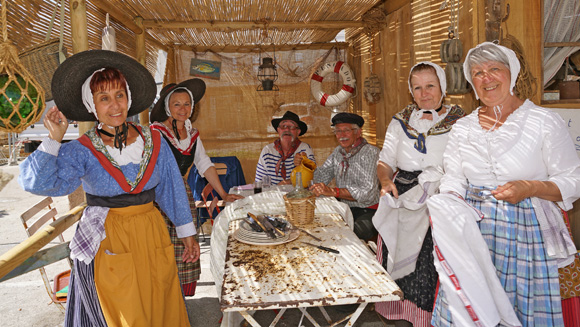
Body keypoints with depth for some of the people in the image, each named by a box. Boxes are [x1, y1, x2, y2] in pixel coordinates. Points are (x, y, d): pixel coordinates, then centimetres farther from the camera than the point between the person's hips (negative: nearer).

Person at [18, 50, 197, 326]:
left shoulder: (154, 142, 0)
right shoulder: (81, 151, -7)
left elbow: (172, 189, 6)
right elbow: (39, 184, -21)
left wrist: (187, 233, 9)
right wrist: (54, 140, -18)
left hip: (151, 237, 3)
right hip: (107, 242, -2)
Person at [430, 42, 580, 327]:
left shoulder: (545, 122, -1)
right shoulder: (462, 128, 9)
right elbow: (453, 180, 9)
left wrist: (530, 188, -17)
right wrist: (447, 209, -10)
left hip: (526, 233, -2)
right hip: (472, 233, 3)